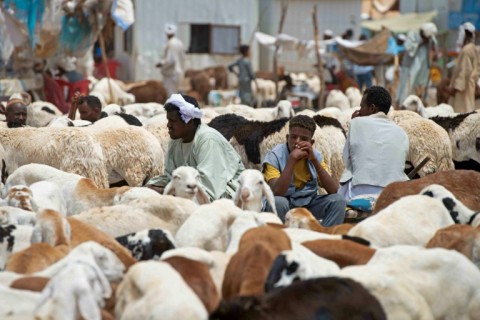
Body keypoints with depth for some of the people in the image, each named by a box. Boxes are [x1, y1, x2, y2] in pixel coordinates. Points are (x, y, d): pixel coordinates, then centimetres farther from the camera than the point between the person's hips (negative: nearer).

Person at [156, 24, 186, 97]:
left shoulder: (171, 44, -19)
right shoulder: (179, 43, 8)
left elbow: (170, 60, -23)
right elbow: (183, 58, 15)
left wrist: (161, 64, -9)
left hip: (171, 74, -9)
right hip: (179, 71, 9)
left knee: (170, 95, -7)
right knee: (174, 93, 16)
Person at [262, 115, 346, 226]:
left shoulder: (315, 155, -3)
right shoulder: (275, 156, -15)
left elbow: (333, 190, -15)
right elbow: (277, 192, -31)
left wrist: (314, 160, -22)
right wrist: (292, 159, -32)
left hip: (309, 203, 4)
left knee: (338, 200, -18)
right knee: (278, 202, -36)